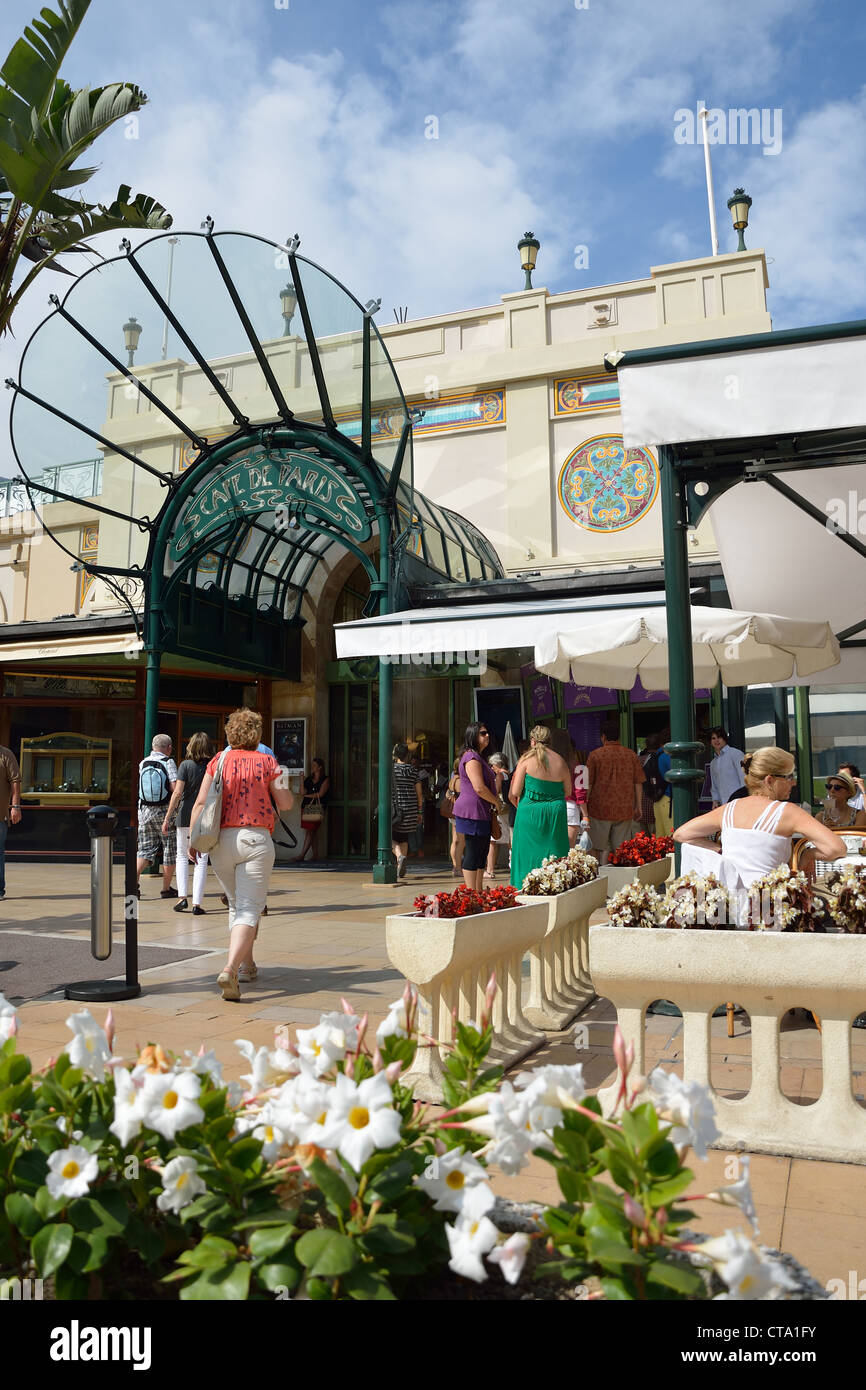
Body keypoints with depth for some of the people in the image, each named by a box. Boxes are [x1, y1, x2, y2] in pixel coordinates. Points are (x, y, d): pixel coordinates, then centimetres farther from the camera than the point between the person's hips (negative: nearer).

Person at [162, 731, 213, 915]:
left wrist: (167, 818, -7)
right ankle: (196, 903, 1)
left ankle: (182, 897, 6)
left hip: (186, 815, -1)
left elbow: (177, 793, -10)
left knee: (182, 856, 16)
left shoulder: (186, 765, -4)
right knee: (201, 860, 3)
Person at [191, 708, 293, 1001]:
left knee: (236, 905, 21)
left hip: (221, 841, 3)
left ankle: (247, 965, 31)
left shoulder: (218, 761, 7)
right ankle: (230, 969, -23)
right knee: (249, 909, -4)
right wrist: (280, 781, 18)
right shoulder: (267, 762, 2)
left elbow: (200, 803, -2)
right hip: (256, 839, -3)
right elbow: (286, 804, 1)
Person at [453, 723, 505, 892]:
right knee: (472, 853, -7)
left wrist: (496, 800, 13)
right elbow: (479, 788, -21)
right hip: (472, 811, -11)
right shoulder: (472, 757, -14)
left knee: (482, 852, 12)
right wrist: (497, 802, -8)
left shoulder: (480, 757, 20)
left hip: (481, 813, 11)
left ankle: (478, 892, 18)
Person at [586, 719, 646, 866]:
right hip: (625, 809, 2)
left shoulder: (595, 755, -4)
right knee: (621, 847, 8)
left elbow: (588, 783, -3)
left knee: (602, 847, 7)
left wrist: (584, 806, 6)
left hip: (601, 808, -2)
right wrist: (638, 807, 12)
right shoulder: (631, 755, 3)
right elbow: (638, 783, 5)